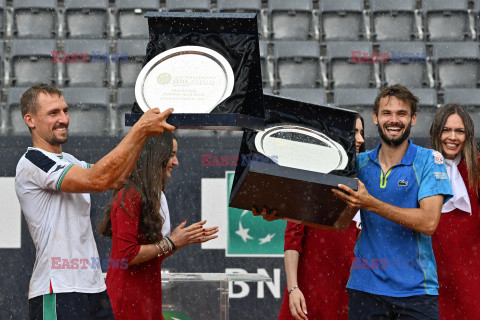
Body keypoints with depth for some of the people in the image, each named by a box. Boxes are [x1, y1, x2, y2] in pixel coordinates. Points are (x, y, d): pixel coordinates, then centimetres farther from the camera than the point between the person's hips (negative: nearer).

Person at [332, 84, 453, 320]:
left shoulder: (429, 161, -2)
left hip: (416, 290, -3)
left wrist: (370, 203, -21)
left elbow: (429, 222, -14)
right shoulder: (360, 162, 9)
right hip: (365, 288, 3)